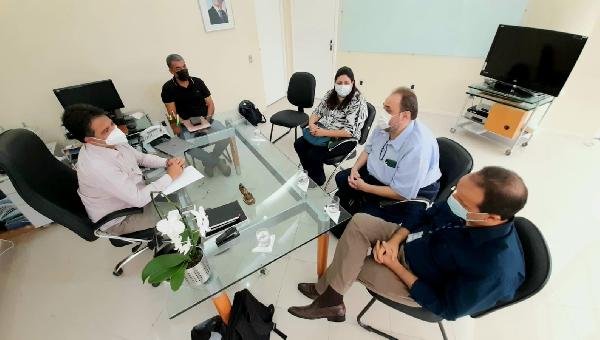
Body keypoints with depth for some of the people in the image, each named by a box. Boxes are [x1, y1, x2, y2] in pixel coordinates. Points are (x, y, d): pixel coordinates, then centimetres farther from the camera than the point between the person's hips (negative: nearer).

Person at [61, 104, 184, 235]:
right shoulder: (97, 166, -36)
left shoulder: (113, 141, -12)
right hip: (119, 220, -7)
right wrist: (170, 176, -26)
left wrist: (166, 162, -13)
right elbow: (138, 199, -34)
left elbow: (142, 157, 5)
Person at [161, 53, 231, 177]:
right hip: (186, 126, -2)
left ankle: (210, 161, 3)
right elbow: (171, 113, -5)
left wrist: (208, 118, -8)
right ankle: (217, 161, -6)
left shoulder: (198, 81, 8)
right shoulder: (168, 88, 0)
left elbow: (210, 103, 8)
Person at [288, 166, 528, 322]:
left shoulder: (495, 270, -35)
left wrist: (394, 265, -19)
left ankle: (329, 291, 24)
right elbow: (427, 216, -1)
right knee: (359, 222, -10)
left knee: (350, 264, -9)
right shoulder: (469, 208, -20)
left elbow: (445, 308, -21)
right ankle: (330, 294, 2)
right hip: (412, 243, 6)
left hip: (422, 286, -5)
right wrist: (395, 240, -16)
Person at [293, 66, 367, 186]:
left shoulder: (358, 102, -17)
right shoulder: (330, 94, 4)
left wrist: (324, 132, -26)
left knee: (313, 155, -23)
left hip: (343, 140, -7)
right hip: (322, 131, 7)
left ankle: (318, 183, 4)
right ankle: (309, 174, 11)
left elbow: (350, 131, -24)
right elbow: (318, 112, 10)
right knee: (299, 144, -10)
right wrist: (311, 124, -12)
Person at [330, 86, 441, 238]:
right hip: (379, 174, 8)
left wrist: (364, 187, -21)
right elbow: (368, 149, 8)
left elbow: (402, 193, -28)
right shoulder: (383, 126, -14)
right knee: (341, 178, 4)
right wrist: (355, 168, -8)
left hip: (413, 193, -7)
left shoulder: (418, 147, -35)